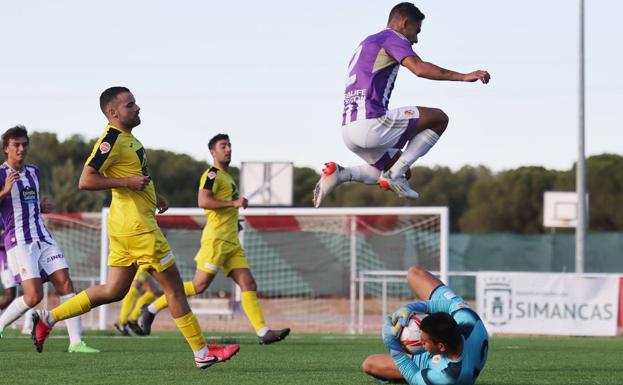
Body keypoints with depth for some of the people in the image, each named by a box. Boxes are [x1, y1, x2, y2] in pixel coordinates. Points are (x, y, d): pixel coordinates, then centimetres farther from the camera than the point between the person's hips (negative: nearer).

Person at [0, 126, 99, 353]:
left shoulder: (33, 171, 16)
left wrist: (41, 207, 12)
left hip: (42, 238, 7)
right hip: (19, 241, -7)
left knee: (65, 283, -8)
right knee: (34, 296, -16)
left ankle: (76, 342, -9)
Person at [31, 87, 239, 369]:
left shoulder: (126, 137, 15)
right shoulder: (111, 140, -16)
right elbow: (85, 181, -21)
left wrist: (152, 196, 20)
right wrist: (128, 182, -22)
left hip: (126, 226, 10)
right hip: (136, 226, -10)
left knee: (113, 291, 12)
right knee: (174, 288, -2)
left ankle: (47, 318, 13)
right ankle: (202, 353, 4)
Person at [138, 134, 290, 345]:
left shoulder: (227, 177, 23)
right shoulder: (212, 174, -7)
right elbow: (203, 201, -21)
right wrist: (233, 203, -21)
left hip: (231, 242, 9)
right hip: (216, 239, -9)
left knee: (248, 284, -2)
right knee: (199, 285, -8)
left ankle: (263, 332, -9)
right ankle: (152, 309, 3)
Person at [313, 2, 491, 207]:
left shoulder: (366, 43, 30)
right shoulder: (393, 37, 1)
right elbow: (420, 68, -18)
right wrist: (463, 77, -19)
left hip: (348, 132, 10)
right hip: (370, 124, -10)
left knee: (400, 170, 26)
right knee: (439, 118, 0)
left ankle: (341, 174, 6)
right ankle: (395, 175, -6)